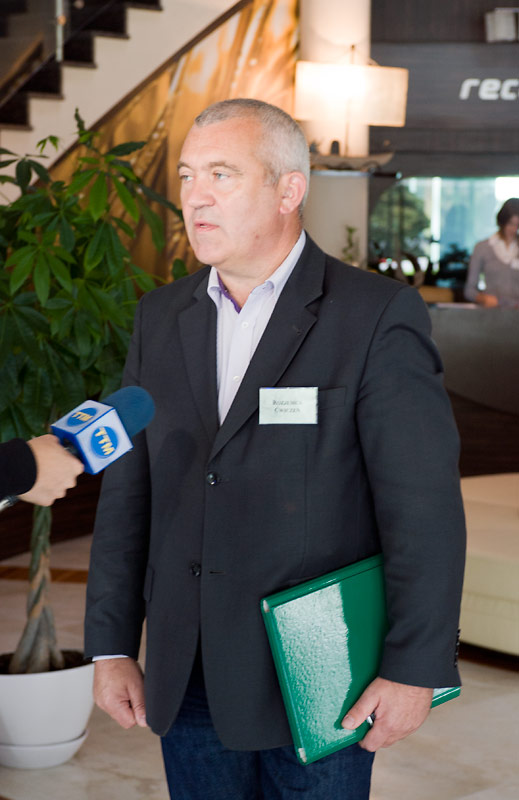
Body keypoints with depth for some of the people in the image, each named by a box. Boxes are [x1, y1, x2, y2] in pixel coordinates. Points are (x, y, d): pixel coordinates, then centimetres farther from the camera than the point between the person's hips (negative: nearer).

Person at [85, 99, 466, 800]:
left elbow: (424, 506, -13)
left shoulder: (378, 315, -10)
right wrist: (111, 646, 7)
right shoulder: (161, 317, 7)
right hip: (187, 682, 5)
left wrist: (415, 668, -15)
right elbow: (128, 490, 8)